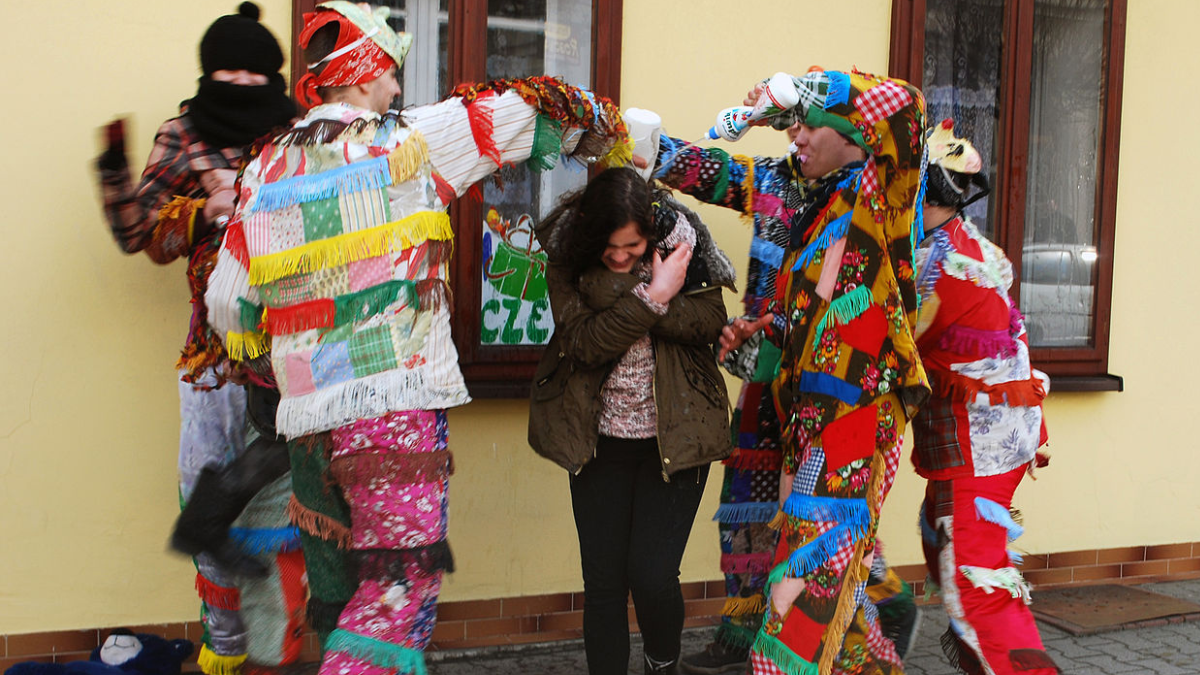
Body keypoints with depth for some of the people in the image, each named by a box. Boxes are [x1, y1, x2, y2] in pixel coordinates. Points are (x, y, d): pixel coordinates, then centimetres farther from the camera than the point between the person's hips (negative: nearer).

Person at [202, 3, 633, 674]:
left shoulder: (268, 166, 10)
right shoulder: (410, 141, -2)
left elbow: (228, 304, 11)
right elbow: (525, 109, 6)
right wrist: (607, 131, 23)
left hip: (305, 417, 6)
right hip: (397, 404, -6)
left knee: (335, 570, 20)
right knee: (403, 582, -1)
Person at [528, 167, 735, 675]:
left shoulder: (680, 238, -7)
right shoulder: (568, 256, -7)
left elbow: (712, 323, -14)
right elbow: (584, 343, -16)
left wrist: (619, 290, -22)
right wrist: (651, 297, -24)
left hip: (673, 437, -1)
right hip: (601, 440, 1)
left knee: (652, 574, -6)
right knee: (603, 581, 4)